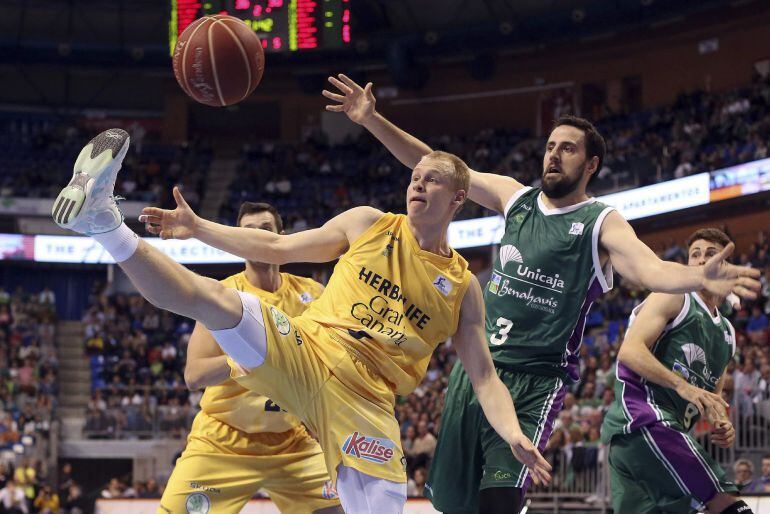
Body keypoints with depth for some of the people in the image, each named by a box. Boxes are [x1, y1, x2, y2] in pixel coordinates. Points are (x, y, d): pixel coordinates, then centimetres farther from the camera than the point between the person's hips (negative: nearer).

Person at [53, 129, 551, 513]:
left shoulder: (463, 286, 11)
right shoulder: (369, 224, 12)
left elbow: (484, 375, 8)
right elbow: (279, 247, 15)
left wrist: (513, 433, -12)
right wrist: (198, 227, 6)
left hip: (365, 399, 0)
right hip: (304, 353, 0)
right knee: (215, 296, -25)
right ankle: (106, 223, -33)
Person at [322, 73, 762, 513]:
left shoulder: (601, 223, -5)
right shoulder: (515, 197, 10)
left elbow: (649, 268, -23)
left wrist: (700, 277, -45)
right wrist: (372, 120, 6)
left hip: (536, 381, -5)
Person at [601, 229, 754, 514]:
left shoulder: (727, 333, 25)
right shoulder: (674, 297, 1)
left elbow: (713, 395, 33)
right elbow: (629, 351, -13)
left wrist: (722, 425, 9)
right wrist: (682, 386, -24)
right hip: (642, 417, -9)